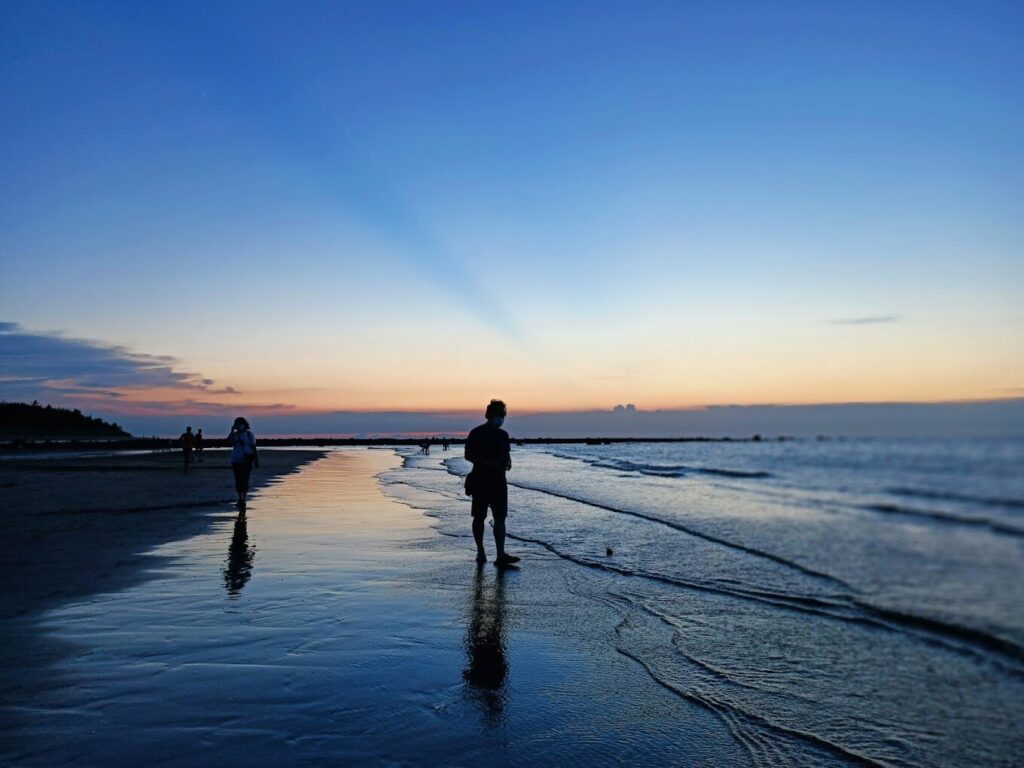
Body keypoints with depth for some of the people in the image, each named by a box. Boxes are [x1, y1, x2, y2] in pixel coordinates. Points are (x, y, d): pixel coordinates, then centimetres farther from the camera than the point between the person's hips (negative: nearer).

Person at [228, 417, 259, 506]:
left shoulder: (249, 434, 0)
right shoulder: (234, 435, 8)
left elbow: (254, 447, 0)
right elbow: (229, 441, -14)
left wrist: (256, 460, -3)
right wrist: (232, 431, -14)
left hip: (247, 461, -3)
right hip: (236, 461, 3)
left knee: (245, 480, -7)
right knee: (238, 480, 5)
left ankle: (244, 499, -1)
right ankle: (240, 499, 14)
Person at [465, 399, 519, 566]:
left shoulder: (503, 435, 12)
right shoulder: (476, 433, -5)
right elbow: (468, 455, -8)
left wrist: (508, 462, -3)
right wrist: (487, 463, -19)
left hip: (499, 481, 4)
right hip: (480, 480, -4)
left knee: (500, 518, -4)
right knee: (479, 517, 5)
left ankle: (501, 555, -8)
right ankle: (480, 552, 18)